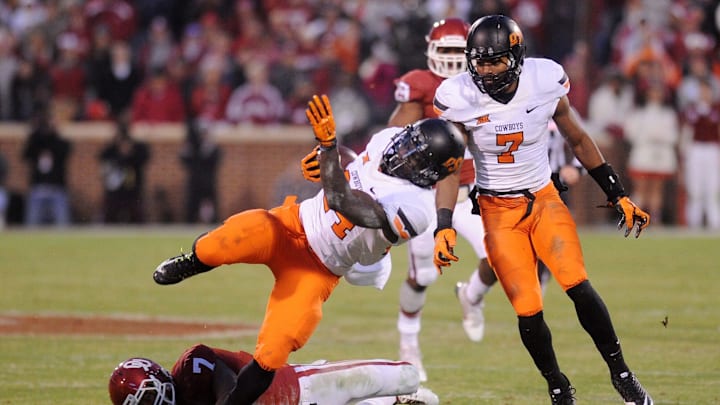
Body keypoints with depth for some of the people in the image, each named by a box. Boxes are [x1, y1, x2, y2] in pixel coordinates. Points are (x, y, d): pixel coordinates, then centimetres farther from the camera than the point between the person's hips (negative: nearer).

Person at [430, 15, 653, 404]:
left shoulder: (546, 82, -13)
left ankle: (620, 373, -2)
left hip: (544, 198, 1)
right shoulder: (458, 98, -15)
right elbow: (450, 168, -8)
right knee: (528, 312, -6)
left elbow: (578, 141, 3)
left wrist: (618, 195, 8)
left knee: (578, 286, -17)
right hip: (499, 212, -1)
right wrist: (443, 227, -19)